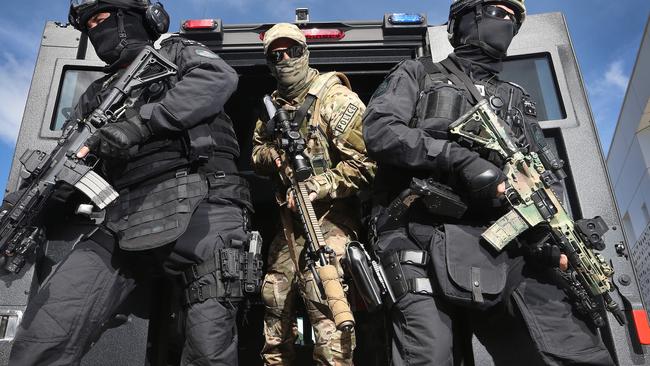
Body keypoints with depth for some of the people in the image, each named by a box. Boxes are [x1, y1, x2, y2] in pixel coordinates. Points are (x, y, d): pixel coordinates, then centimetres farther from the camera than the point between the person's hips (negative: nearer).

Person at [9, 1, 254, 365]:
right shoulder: (97, 94, 32)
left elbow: (219, 78, -5)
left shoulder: (177, 53, 18)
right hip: (127, 214, 5)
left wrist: (140, 122, -13)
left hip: (198, 202, -4)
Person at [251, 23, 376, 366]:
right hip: (289, 222, 8)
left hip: (328, 218, -7)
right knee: (274, 304, 18)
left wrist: (314, 189, -19)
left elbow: (365, 163, -16)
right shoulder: (273, 105, 14)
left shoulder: (334, 98, -8)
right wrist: (273, 154, -4)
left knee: (327, 313, -13)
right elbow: (256, 153, 20)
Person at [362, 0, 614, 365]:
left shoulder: (519, 100, 30)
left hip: (510, 251, 4)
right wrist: (459, 158, -12)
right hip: (427, 246, -3)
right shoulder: (418, 74, 19)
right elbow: (378, 129, -1)